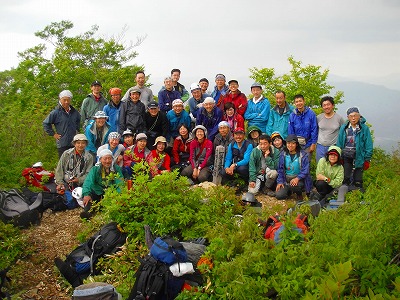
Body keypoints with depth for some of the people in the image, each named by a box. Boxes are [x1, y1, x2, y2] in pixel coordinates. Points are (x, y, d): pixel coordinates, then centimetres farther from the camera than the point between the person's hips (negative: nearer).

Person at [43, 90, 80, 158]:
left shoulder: (74, 112, 9)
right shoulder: (56, 112, -8)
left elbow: (79, 120, 30)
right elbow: (45, 124, -4)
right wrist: (53, 134, -5)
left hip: (74, 143, 5)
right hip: (62, 144, -5)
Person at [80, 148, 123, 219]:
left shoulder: (117, 169, 9)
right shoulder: (95, 169, 5)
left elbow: (119, 183, -6)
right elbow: (88, 181, -13)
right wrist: (86, 194, -34)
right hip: (97, 194, -1)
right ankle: (88, 211, -49)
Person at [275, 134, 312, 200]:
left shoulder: (303, 155, -6)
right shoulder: (283, 154, 4)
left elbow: (305, 171, -10)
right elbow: (280, 169, 9)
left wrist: (297, 178, -27)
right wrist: (279, 182, -4)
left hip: (299, 179, -3)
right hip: (286, 179, 3)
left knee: (293, 185, -37)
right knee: (279, 195, -17)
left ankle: (299, 193, 1)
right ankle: (289, 191, 18)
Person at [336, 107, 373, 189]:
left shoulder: (364, 128, -8)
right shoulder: (344, 128, 0)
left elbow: (369, 145, -5)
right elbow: (339, 143, 5)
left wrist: (367, 159, -6)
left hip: (358, 157, -2)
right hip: (346, 157, 2)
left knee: (357, 181, 7)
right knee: (345, 178, 10)